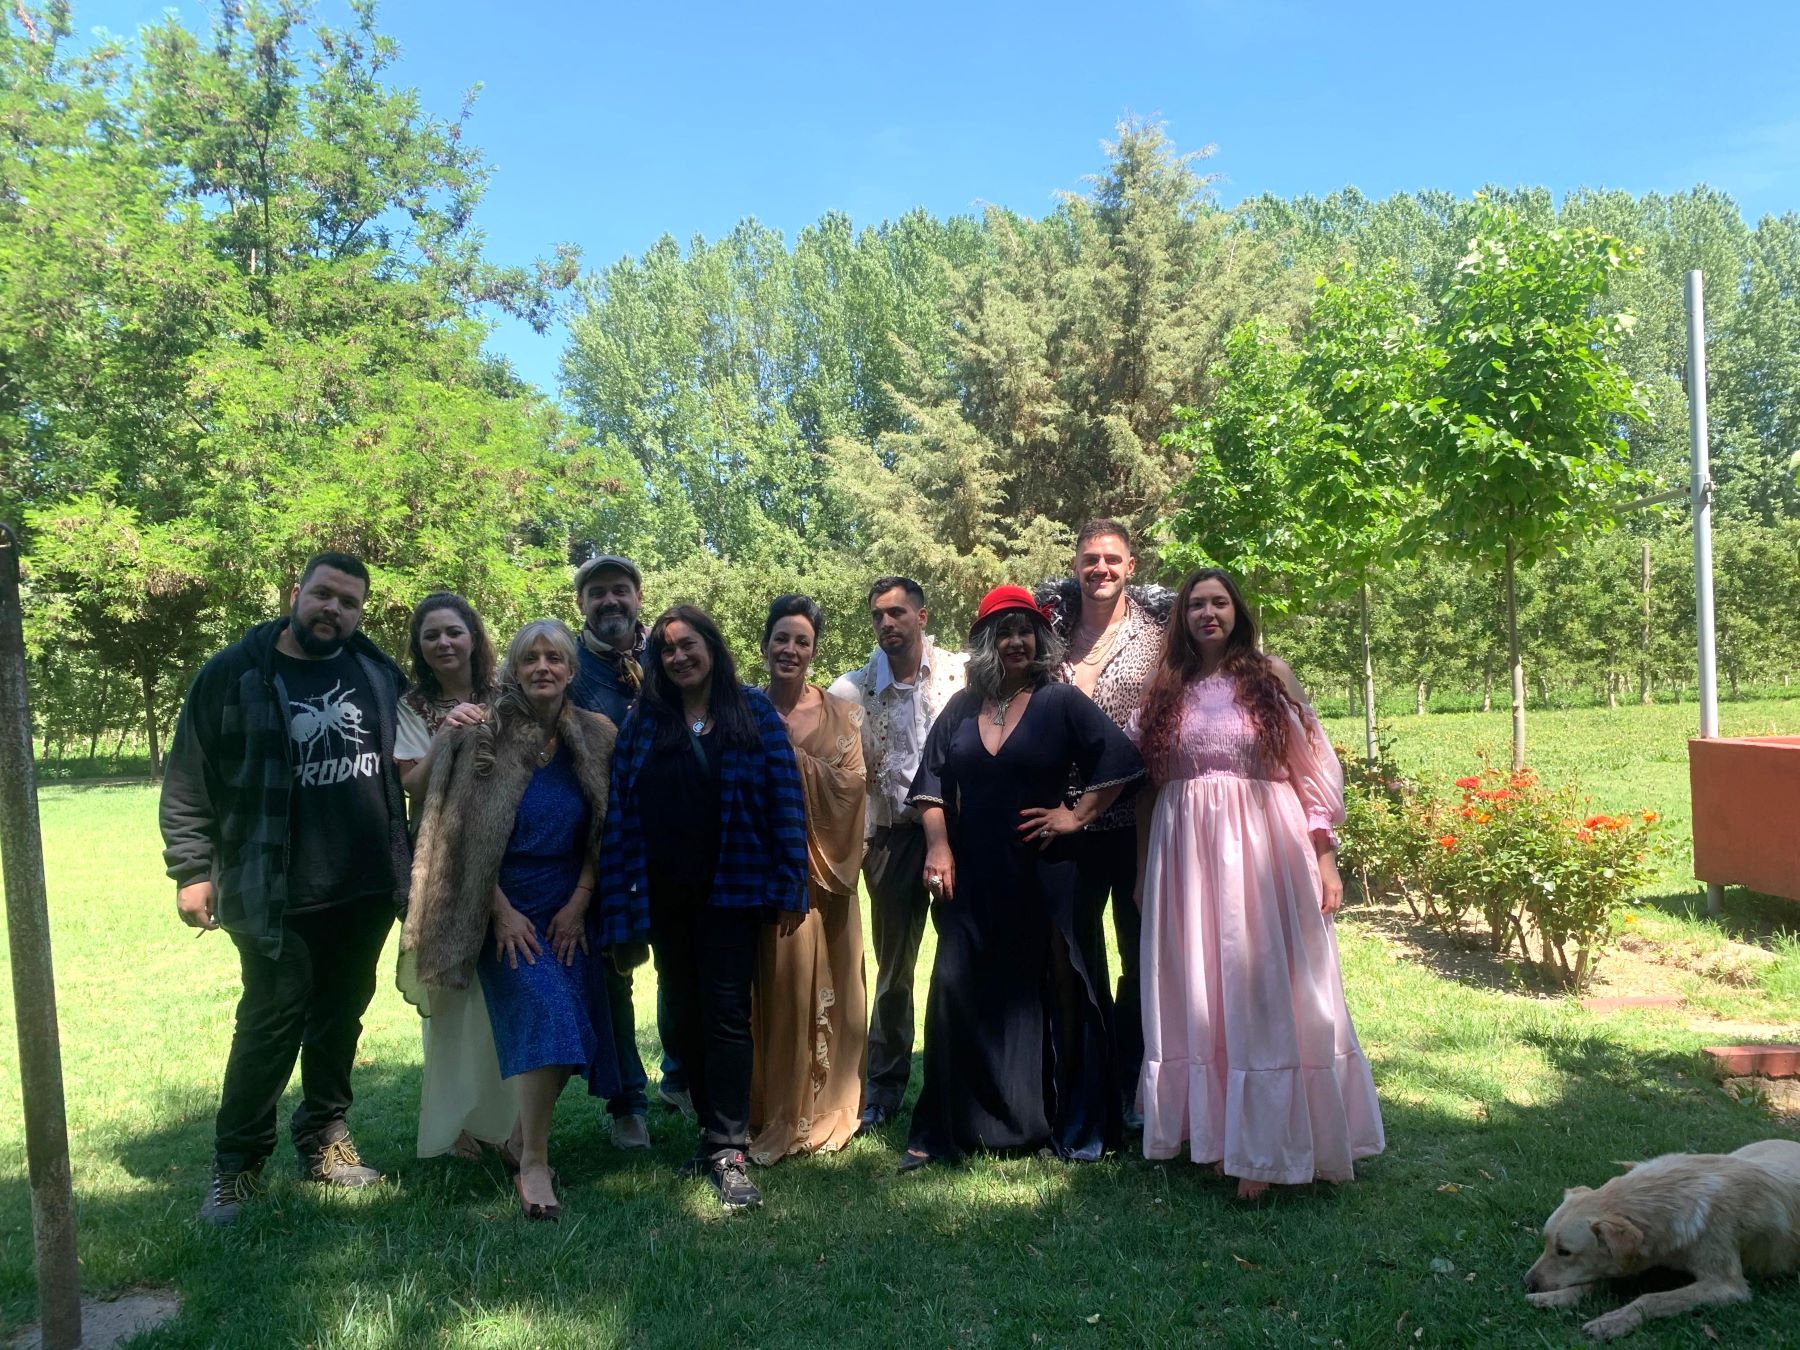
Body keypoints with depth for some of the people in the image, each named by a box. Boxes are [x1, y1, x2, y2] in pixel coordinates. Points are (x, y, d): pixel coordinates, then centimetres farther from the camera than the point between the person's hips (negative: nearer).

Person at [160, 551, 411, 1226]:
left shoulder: (379, 673, 7)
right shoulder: (235, 674, -4)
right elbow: (188, 780, -2)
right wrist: (192, 869, -6)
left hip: (368, 890, 4)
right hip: (277, 894, -4)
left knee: (341, 1017, 13)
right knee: (272, 1021, -3)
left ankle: (324, 1139, 28)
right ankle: (236, 1165, 12)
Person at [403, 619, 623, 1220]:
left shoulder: (595, 738, 1)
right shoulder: (484, 737, -8)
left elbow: (604, 833, 4)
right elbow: (467, 834, -7)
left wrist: (579, 902, -2)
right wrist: (502, 911, -9)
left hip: (568, 909, 4)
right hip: (507, 909, -4)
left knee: (567, 1028, 2)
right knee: (545, 1012, -19)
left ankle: (524, 1136, 27)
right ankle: (534, 1164, -8)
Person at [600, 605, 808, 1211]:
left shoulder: (754, 712, -1)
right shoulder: (642, 721, 5)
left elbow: (785, 798, -4)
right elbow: (620, 810, 2)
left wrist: (790, 887, -8)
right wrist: (619, 897, -4)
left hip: (731, 889, -3)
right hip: (666, 895, 3)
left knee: (726, 1014, -6)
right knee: (684, 1017, 11)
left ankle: (728, 1152, -3)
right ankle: (715, 1129, 26)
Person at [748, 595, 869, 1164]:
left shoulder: (839, 714, 5)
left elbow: (851, 783, -7)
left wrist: (789, 758, -12)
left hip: (820, 867, 0)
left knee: (819, 984, 2)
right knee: (770, 985, 0)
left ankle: (819, 1111, 14)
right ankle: (769, 1113, 13)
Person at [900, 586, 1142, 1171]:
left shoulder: (1061, 701, -1)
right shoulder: (962, 707, 9)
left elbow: (1119, 760, -4)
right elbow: (932, 782, 10)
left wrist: (1077, 815, -7)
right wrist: (937, 846, -1)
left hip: (1042, 875, -2)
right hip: (971, 878, 3)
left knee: (1061, 994, 5)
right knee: (958, 992, 0)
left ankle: (1078, 1129, 20)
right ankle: (944, 1130, 10)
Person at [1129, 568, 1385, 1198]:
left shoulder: (1271, 679, 5)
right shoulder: (1165, 691, 10)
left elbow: (1311, 771, 3)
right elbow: (1144, 787, 11)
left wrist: (1324, 856, -3)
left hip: (1264, 850, -2)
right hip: (1185, 853, 2)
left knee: (1265, 991, -2)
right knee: (1197, 996, 5)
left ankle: (1265, 1147, 7)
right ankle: (1216, 1133, 16)